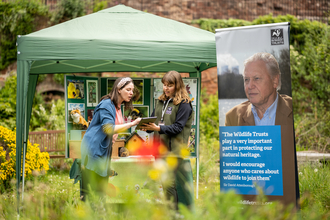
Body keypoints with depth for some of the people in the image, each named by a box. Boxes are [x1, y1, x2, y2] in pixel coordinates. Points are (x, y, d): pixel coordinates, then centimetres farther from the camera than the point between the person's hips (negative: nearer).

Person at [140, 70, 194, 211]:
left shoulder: (184, 104, -8)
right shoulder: (160, 102, 14)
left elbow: (177, 127, -15)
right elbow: (153, 119, 14)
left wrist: (158, 128, -25)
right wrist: (147, 127, -8)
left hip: (177, 150, -7)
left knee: (182, 184, -3)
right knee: (167, 184, 11)